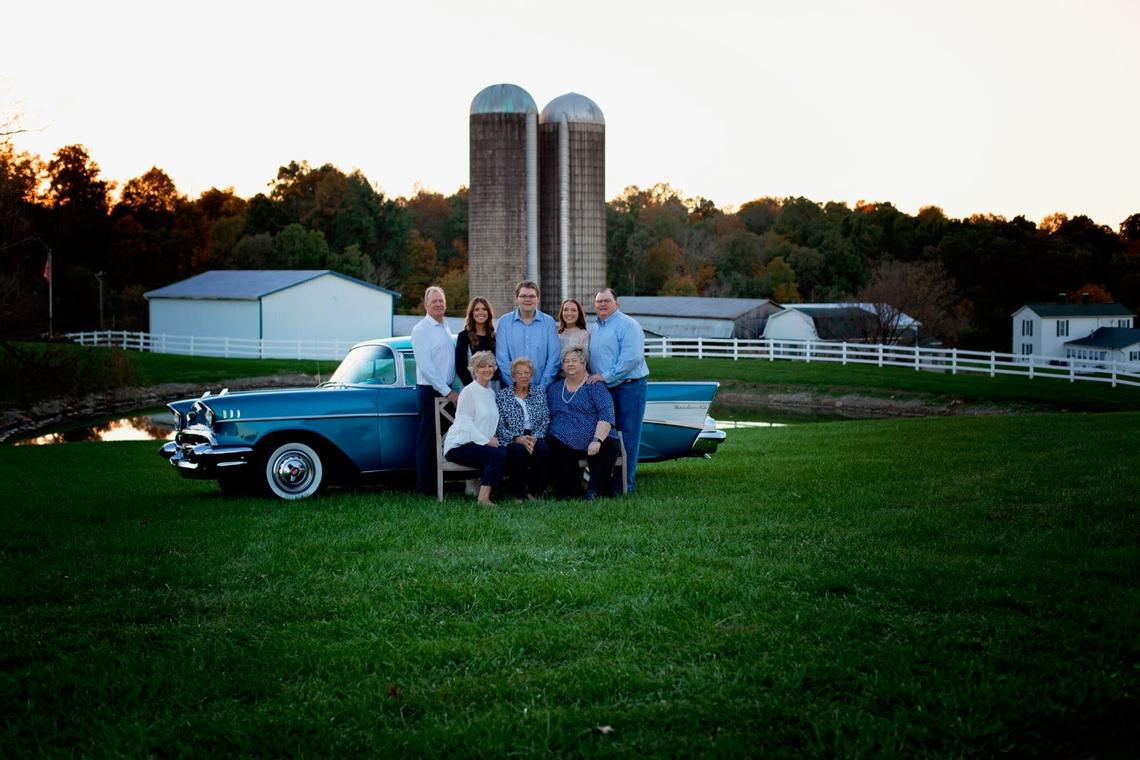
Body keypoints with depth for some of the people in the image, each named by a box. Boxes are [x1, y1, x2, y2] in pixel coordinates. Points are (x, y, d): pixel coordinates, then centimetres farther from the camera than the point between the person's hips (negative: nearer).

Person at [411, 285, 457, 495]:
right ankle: (425, 485, 2)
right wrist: (447, 391, -16)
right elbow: (425, 366, -15)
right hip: (430, 391, -7)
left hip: (447, 390, 7)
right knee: (428, 438, -3)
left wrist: (451, 389, 7)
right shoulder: (421, 330, -9)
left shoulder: (446, 329, 14)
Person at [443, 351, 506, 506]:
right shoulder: (468, 392, -7)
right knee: (498, 455, -28)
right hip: (459, 446, -7)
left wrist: (493, 438, -1)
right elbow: (465, 424, -14)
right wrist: (486, 441, -18)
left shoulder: (491, 393, 18)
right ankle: (483, 497, -23)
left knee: (506, 452, -21)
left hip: (481, 444, 7)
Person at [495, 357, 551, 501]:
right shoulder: (502, 396, 6)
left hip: (535, 438, 2)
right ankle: (517, 492, -16)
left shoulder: (539, 395, 14)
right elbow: (499, 426, -3)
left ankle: (534, 489, -11)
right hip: (512, 440, -2)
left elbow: (545, 421, 6)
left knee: (543, 450, -31)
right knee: (518, 450, -36)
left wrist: (535, 437, -13)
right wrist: (517, 438, -18)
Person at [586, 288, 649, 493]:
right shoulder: (594, 328, 17)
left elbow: (631, 358, -19)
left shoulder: (628, 325, -8)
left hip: (629, 386, -7)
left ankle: (626, 481, -2)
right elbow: (590, 358, 26)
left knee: (627, 435, -5)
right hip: (603, 389, 8)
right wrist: (593, 377, 8)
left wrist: (605, 376, -18)